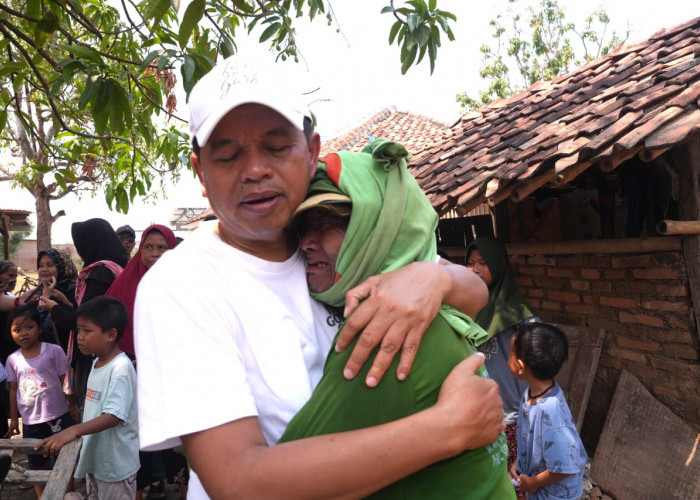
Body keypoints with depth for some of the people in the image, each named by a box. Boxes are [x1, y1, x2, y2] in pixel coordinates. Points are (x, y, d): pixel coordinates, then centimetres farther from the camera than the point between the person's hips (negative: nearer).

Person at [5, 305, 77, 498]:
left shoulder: (53, 351, -11)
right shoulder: (12, 359, -1)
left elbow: (65, 381, -5)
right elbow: (14, 389, 8)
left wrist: (72, 407, -2)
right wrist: (13, 418, 12)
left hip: (58, 416, -3)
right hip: (31, 421, 3)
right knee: (37, 464, 17)